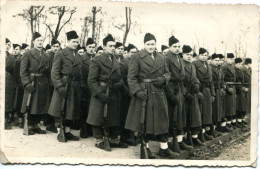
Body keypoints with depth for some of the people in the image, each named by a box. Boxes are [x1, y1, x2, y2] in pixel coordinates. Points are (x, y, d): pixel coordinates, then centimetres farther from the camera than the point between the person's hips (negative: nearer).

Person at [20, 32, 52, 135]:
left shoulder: (46, 56, 12)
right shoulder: (28, 54, -1)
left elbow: (48, 72, 11)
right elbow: (23, 71, -6)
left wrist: (48, 83, 2)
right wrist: (27, 83, -15)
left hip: (43, 85, 4)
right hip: (32, 83, -4)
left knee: (42, 106, 6)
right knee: (31, 106, 1)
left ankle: (35, 125, 21)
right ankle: (29, 126, 15)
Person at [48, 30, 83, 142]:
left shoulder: (79, 57, 15)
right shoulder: (60, 54, -3)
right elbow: (54, 72, -8)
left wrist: (79, 87, 8)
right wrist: (59, 86, -17)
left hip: (74, 87, 5)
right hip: (63, 86, -5)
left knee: (71, 111, 9)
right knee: (59, 110, -1)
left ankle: (67, 132, 19)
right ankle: (60, 132, 9)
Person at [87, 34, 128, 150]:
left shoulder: (116, 61, 15)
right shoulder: (96, 61, -6)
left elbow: (119, 77, 20)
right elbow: (91, 80, -10)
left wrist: (120, 84, -3)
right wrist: (100, 93, -18)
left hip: (114, 95, 6)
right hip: (101, 94, -6)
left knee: (115, 118, 11)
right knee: (98, 118, 1)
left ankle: (114, 140, 23)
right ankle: (99, 140, 16)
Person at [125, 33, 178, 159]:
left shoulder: (161, 58, 12)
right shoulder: (137, 57, -3)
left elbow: (167, 73, 17)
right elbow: (131, 77, -8)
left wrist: (163, 78, -6)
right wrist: (138, 91, -19)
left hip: (158, 94, 5)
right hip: (144, 93, -5)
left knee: (162, 119, 6)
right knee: (145, 121, 2)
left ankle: (164, 148, 14)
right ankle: (145, 148, 14)